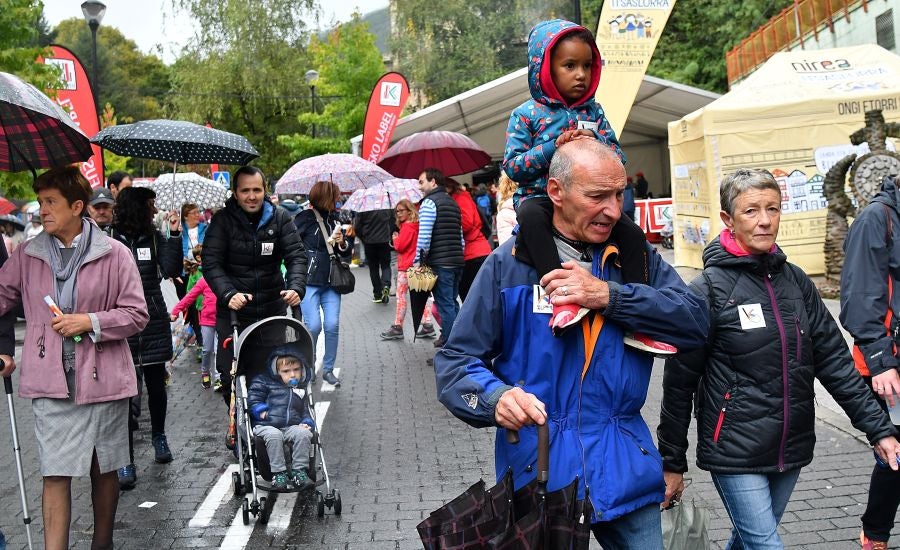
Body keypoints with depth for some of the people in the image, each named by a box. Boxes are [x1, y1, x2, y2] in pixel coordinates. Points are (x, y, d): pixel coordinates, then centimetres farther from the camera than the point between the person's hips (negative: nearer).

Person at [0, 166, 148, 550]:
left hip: (102, 378, -1)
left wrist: (91, 322, -14)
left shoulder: (114, 254, -4)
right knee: (55, 475, -3)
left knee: (104, 469, 12)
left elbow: (137, 314, -3)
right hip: (51, 382, 1)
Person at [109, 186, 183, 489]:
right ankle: (126, 460, 2)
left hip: (154, 323, 3)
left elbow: (171, 270, -6)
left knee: (156, 385, 12)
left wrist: (174, 234, -13)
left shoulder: (155, 238, 6)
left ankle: (159, 437, 36)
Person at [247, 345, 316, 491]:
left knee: (303, 434, -29)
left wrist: (307, 423, 3)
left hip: (292, 427, 3)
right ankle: (278, 473, -28)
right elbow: (253, 400, 6)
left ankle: (300, 471, -23)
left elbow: (306, 412, 24)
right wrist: (263, 412, -10)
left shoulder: (301, 390, 24)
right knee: (274, 436, -37)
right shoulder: (263, 382, 12)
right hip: (266, 426, -3)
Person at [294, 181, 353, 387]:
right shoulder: (304, 218, -5)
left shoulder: (335, 219, 11)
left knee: (333, 325, -2)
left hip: (330, 282, 5)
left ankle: (328, 369, 12)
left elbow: (347, 252, 16)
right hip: (309, 281, -5)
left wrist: (342, 242, -5)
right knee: (313, 326, -9)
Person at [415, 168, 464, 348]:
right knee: (452, 304, 16)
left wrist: (418, 261, -9)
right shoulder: (453, 203, 19)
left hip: (439, 263, -8)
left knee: (445, 305, -5)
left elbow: (424, 236, -16)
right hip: (457, 260, 8)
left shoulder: (429, 202, -8)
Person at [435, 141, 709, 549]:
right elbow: (455, 361, -5)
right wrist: (496, 396, -26)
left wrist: (609, 296, -19)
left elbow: (694, 321, -8)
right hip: (539, 469, -2)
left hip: (627, 469, 3)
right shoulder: (509, 263, -6)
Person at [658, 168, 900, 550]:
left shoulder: (795, 281, 4)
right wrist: (672, 463, -4)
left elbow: (835, 361, 6)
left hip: (791, 448, 5)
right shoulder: (710, 289, -11)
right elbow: (680, 380, -8)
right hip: (735, 453, -5)